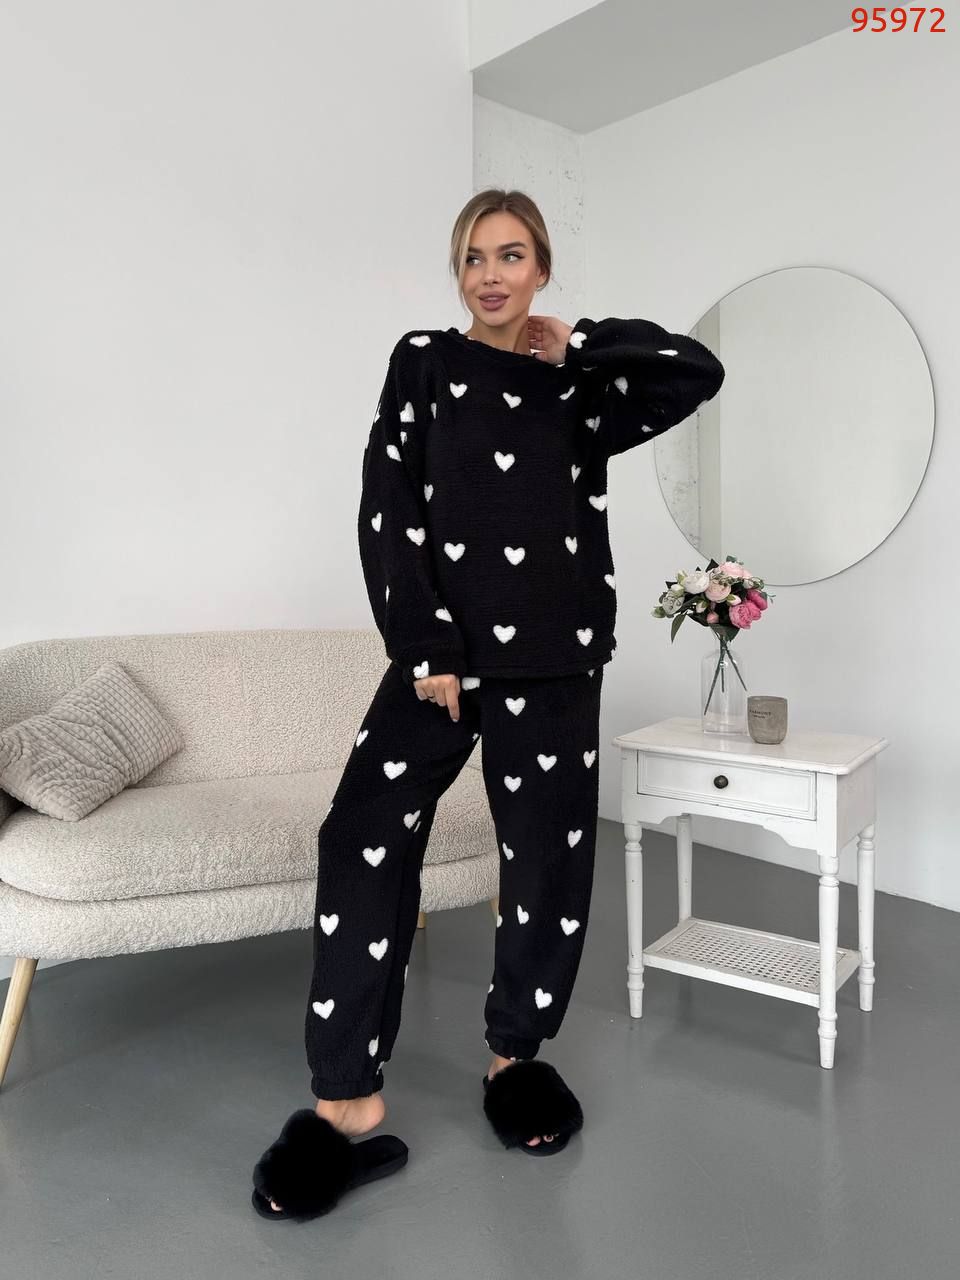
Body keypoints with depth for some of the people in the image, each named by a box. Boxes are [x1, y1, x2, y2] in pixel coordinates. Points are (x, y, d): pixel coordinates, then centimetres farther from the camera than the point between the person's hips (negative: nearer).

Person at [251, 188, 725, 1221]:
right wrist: (428, 653, -10)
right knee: (363, 838, -12)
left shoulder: (580, 388, 12)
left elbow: (699, 370, -1)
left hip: (552, 659, 2)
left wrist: (572, 347, 4)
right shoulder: (424, 362, 8)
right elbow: (387, 513, -2)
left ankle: (516, 1052, 29)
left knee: (549, 860, 6)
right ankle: (349, 1099, -1)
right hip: (438, 649, -1)